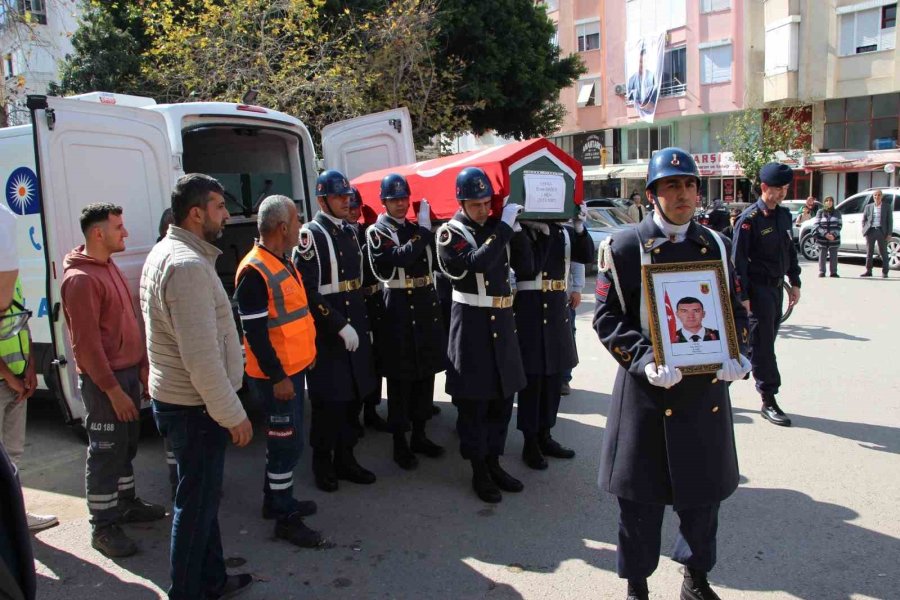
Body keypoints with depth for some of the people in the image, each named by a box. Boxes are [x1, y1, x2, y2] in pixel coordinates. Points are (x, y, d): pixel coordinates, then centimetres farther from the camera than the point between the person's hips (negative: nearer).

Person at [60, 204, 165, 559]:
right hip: (104, 380, -9)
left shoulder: (109, 267, 12)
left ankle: (126, 503, 35)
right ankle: (103, 526, 12)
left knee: (127, 445, 19)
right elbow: (86, 342, -21)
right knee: (105, 452, 0)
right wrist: (113, 389, -20)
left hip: (128, 372, 9)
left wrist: (142, 366, 15)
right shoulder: (81, 279, -18)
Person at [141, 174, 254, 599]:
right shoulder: (188, 265, -22)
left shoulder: (165, 254, 12)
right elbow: (201, 355, -27)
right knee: (196, 504, 3)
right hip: (195, 408, -11)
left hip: (176, 399, 11)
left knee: (201, 497, 20)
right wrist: (233, 415, -19)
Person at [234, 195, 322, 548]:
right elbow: (254, 330, -22)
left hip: (293, 367, 10)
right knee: (288, 442, -2)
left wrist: (306, 351, 19)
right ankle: (285, 518, 11)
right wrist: (277, 376, -21)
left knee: (283, 438, 19)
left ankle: (275, 499, 35)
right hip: (276, 374, -10)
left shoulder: (282, 262, 11)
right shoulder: (254, 272, -20)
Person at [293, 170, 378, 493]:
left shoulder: (349, 232, 13)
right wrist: (341, 326, -20)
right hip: (325, 334, -7)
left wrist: (366, 326, 16)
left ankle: (345, 458, 27)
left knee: (355, 396, 13)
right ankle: (322, 463, 20)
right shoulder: (310, 235, -11)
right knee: (328, 401, 2)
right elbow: (307, 291, -18)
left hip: (355, 330, 7)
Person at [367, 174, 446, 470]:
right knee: (400, 378, 1)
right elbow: (399, 258, -21)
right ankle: (400, 443, 12)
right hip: (399, 308, -6)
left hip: (427, 306, 6)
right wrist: (423, 230, -16)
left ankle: (419, 435, 25)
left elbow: (434, 260, 10)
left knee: (425, 373, 12)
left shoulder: (418, 229, 15)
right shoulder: (377, 232, -4)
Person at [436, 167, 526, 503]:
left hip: (503, 321, 6)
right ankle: (479, 471, 16)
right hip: (471, 324, -6)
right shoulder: (451, 232, -7)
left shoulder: (497, 226, 11)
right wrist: (505, 226, -22)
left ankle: (494, 462, 27)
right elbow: (478, 263, -25)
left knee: (503, 396, 12)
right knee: (473, 401, 2)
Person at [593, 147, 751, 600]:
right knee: (641, 495, 6)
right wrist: (645, 361, -22)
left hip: (707, 387, 4)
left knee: (704, 490, 17)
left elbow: (736, 310, 11)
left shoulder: (715, 245, 7)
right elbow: (607, 317, -9)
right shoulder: (624, 248, -6)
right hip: (648, 391, -4)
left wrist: (737, 356, -7)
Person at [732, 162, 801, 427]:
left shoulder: (784, 215, 10)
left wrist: (795, 283, 16)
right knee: (763, 343, -3)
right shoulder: (749, 219, -13)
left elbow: (790, 250, 19)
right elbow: (738, 260, -15)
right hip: (758, 288, -8)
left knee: (765, 341, 14)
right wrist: (742, 296, -18)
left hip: (776, 286, 8)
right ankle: (769, 402, 3)